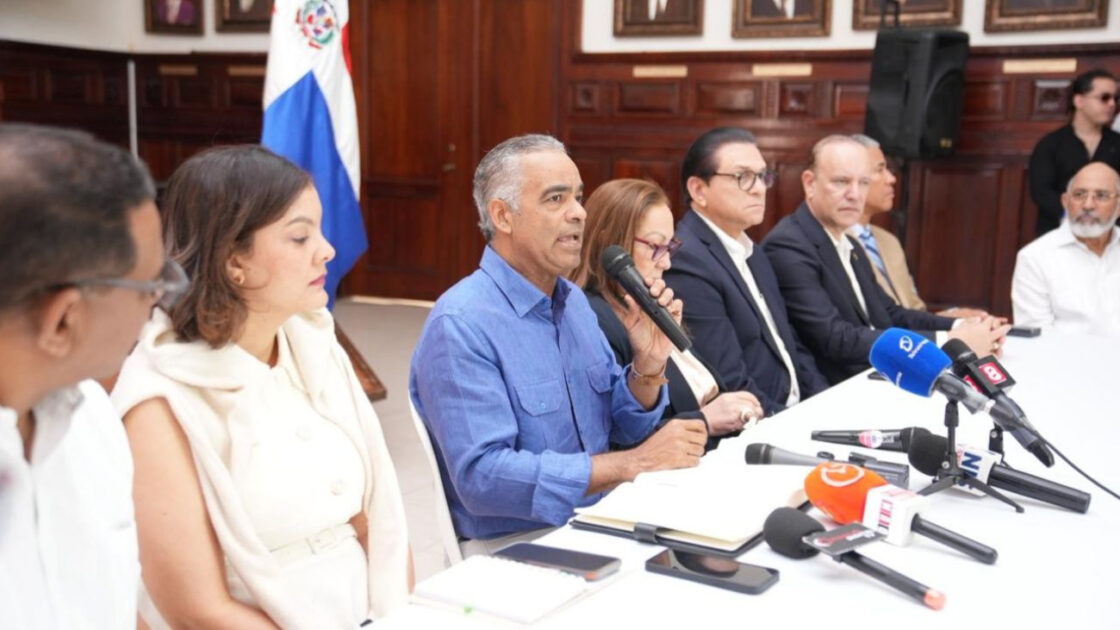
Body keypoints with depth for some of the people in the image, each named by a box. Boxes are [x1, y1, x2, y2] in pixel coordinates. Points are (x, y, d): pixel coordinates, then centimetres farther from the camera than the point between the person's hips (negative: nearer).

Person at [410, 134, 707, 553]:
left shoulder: (574, 301, 8)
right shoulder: (460, 325, -17)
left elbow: (623, 428, 12)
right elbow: (482, 476, -25)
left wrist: (648, 365, -9)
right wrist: (635, 463, -23)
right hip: (514, 548, -7)